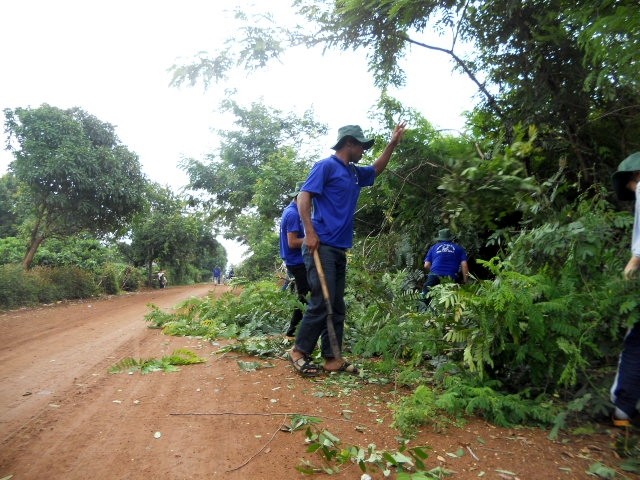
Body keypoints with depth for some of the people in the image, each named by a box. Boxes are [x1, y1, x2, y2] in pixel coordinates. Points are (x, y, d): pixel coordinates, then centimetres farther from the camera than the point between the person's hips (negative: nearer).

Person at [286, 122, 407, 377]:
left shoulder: (355, 173, 20)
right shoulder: (326, 166, -4)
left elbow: (376, 169, 40)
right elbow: (303, 196, -11)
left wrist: (392, 144, 31)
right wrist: (310, 233, -20)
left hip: (339, 249, 9)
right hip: (321, 246, -9)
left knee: (337, 306, 9)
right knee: (321, 303, -10)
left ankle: (332, 358, 16)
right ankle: (299, 351, 5)